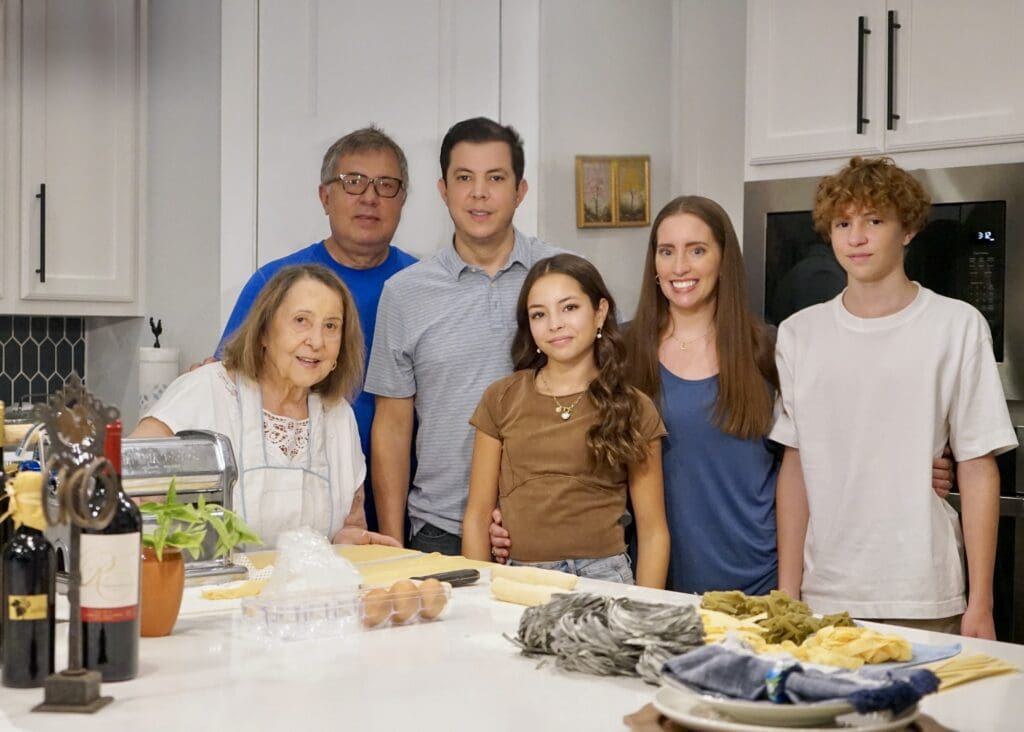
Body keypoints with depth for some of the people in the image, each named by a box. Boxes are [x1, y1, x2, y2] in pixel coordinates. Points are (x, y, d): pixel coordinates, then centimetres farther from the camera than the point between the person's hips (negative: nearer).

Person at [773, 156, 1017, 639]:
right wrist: (787, 591, 5)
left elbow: (978, 470, -2)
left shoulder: (958, 327, -3)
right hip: (823, 598, 2)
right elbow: (795, 467, 8)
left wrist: (981, 604, -5)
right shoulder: (798, 333, 5)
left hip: (925, 603, -2)